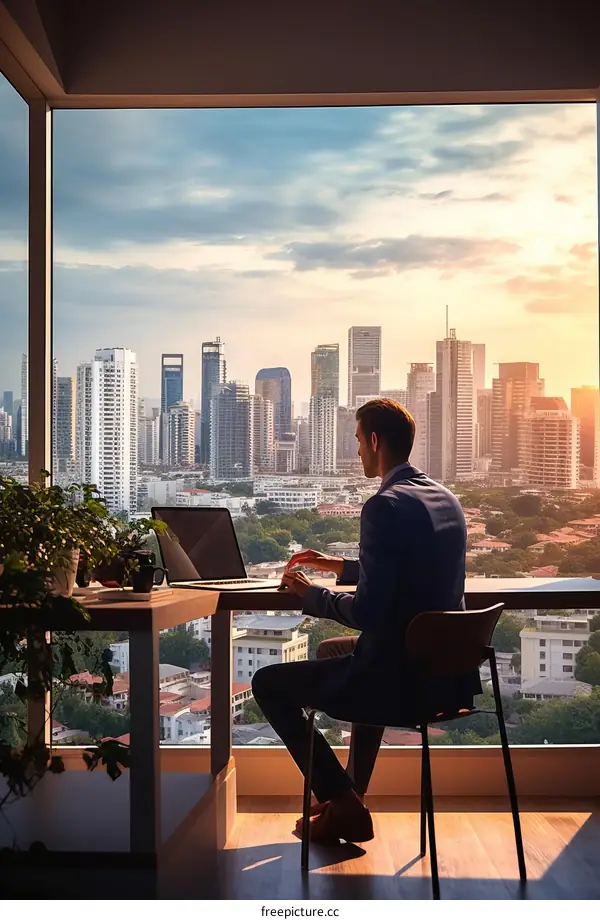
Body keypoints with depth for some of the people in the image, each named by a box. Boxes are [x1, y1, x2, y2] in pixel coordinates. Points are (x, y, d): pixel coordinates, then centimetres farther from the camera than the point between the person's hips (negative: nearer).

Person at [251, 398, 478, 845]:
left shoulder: (384, 506, -19)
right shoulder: (446, 498, 8)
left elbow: (367, 613, -23)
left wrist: (309, 594, -6)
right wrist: (339, 566, 24)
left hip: (402, 679, -9)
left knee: (268, 682, 7)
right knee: (334, 651, 35)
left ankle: (343, 804, 11)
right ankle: (350, 797, 38)